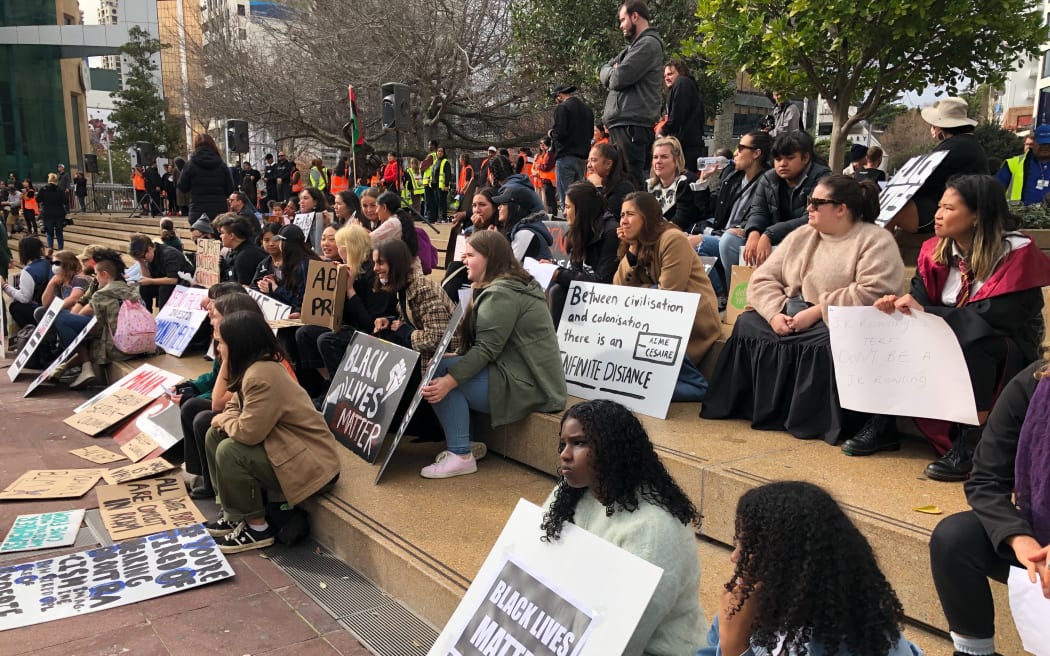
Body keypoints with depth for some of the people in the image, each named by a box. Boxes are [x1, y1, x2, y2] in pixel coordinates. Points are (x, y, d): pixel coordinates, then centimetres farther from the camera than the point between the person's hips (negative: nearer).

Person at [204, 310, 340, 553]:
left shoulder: (262, 376, -25)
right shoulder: (257, 366, 6)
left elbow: (247, 432, -26)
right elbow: (236, 407, 15)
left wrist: (223, 419, -5)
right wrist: (225, 419, -9)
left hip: (311, 464, -10)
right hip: (287, 446, 10)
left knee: (229, 450, -22)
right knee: (215, 435, 8)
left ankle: (257, 529, -5)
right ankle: (235, 515, 16)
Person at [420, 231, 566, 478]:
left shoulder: (502, 293, -14)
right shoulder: (509, 284, 17)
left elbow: (486, 349, -23)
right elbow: (479, 343, 12)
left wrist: (449, 381, -28)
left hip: (526, 386, -10)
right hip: (520, 374, 10)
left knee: (438, 373, -16)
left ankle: (461, 456, -11)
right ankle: (464, 443, 6)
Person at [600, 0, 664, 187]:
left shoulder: (649, 44, -6)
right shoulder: (633, 46, 25)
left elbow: (620, 78, -15)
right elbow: (604, 72, 21)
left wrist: (613, 75, 8)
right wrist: (615, 72, -1)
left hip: (632, 124, -10)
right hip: (621, 123, 10)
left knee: (629, 180, -14)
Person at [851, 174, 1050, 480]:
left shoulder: (1016, 253, -17)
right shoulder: (936, 250, 1)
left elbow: (994, 317, -26)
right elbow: (921, 299, -3)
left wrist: (925, 312, -29)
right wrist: (898, 305, -27)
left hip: (1007, 353, -6)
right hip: (951, 343, 6)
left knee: (970, 342, -37)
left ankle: (970, 445, -28)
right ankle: (882, 426, -8)